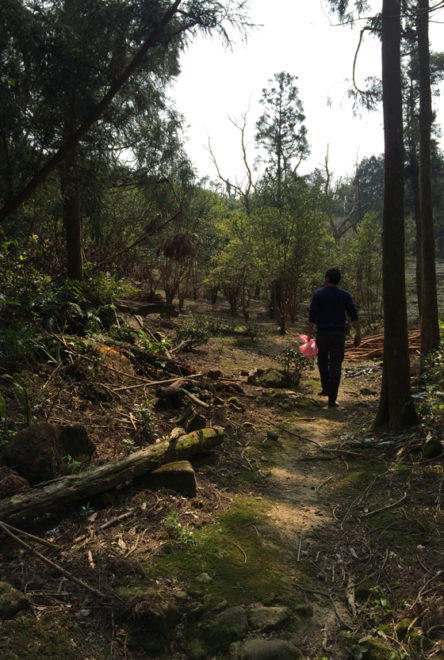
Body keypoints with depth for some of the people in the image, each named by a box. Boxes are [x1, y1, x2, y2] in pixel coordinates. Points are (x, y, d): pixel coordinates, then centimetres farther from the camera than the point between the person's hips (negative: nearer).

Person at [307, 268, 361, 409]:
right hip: (339, 334, 1)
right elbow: (354, 316, -1)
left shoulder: (318, 294, -3)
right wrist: (358, 334, 3)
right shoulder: (345, 295, 4)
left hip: (322, 334, -1)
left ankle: (325, 388, 28)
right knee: (335, 366, -1)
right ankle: (332, 400, -4)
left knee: (322, 362, 23)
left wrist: (309, 335, -4)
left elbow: (312, 316, -8)